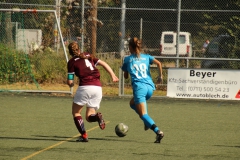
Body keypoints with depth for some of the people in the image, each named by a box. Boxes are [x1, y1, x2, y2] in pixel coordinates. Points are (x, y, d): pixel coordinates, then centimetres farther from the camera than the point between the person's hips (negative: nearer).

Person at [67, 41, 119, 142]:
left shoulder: (72, 62, 5)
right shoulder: (88, 56, 20)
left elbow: (70, 82, 1)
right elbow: (103, 64, 13)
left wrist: (70, 84, 23)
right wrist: (113, 75, 10)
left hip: (85, 87, -5)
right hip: (98, 88, 5)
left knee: (75, 112, 15)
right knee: (89, 117, 15)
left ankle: (84, 135, -3)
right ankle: (97, 116, -21)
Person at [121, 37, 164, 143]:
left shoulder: (127, 60, 11)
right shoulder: (146, 57, 16)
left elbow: (126, 76, 19)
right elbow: (158, 63, -1)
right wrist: (160, 76, 6)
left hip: (139, 87, -5)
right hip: (150, 87, 5)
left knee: (143, 114, -8)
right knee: (133, 103, 30)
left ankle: (158, 132, -30)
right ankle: (147, 122, 10)